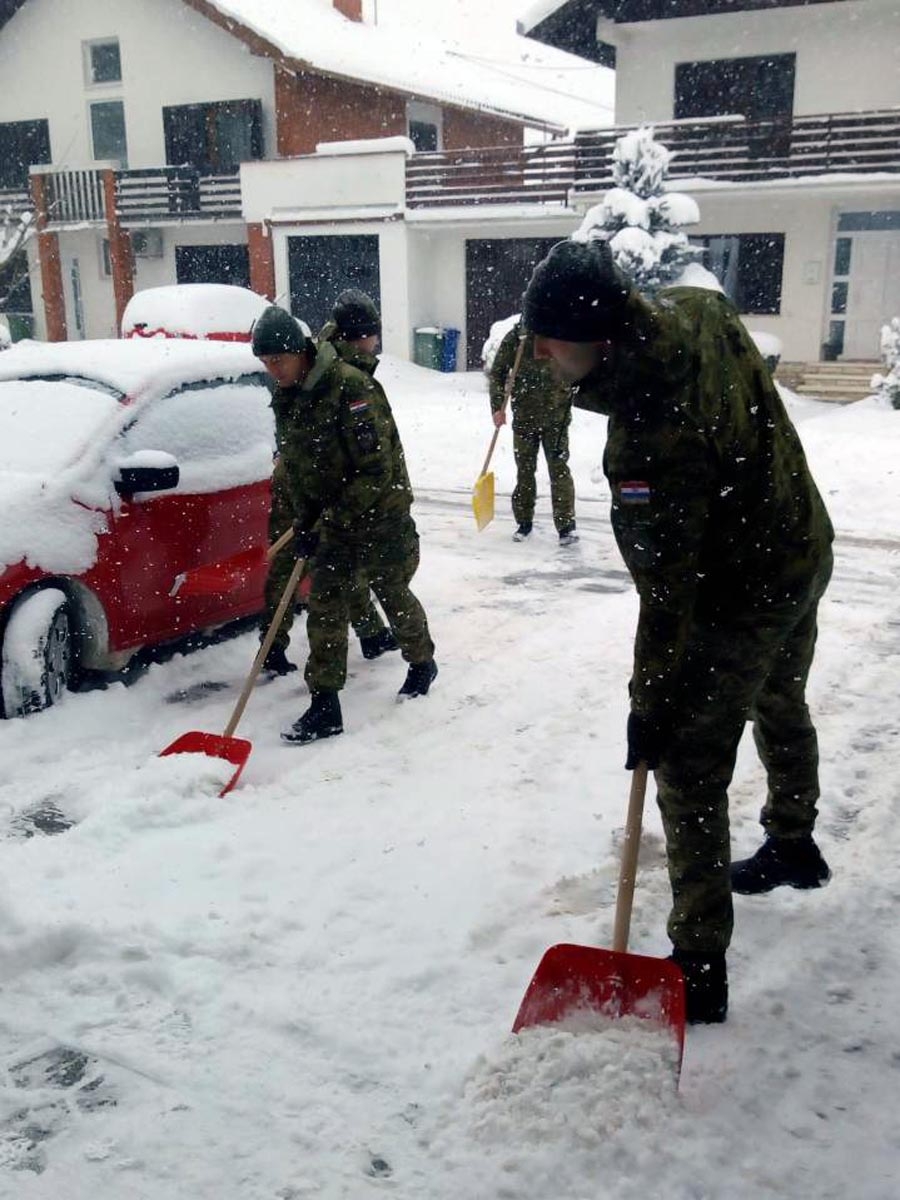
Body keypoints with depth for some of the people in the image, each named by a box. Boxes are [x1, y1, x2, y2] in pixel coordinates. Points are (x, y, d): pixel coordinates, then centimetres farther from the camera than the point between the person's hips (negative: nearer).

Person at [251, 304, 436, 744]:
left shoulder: (350, 387, -23)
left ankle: (422, 662, 39)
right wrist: (305, 524, 4)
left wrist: (332, 521, -25)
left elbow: (376, 469, -26)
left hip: (381, 513, -6)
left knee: (392, 593, 11)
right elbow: (293, 467, 12)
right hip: (332, 521, 6)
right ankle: (325, 706, 4)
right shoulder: (285, 399, 2)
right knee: (325, 604, 0)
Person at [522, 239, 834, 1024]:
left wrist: (650, 704, -23)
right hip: (804, 551, 10)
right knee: (781, 707, 29)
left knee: (690, 777, -2)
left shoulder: (651, 433, -37)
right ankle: (793, 846, 54)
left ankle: (699, 972, 6)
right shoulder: (697, 309, -12)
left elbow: (668, 590, -32)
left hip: (743, 597, -10)